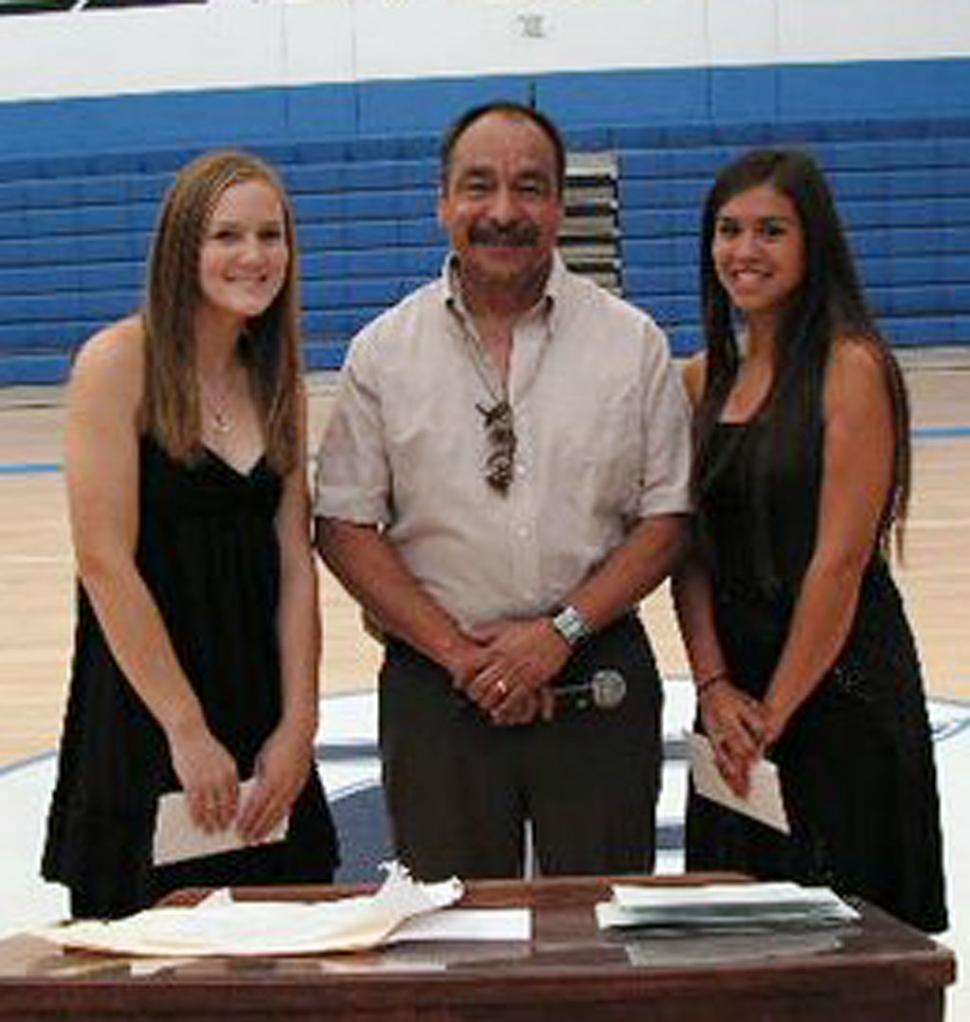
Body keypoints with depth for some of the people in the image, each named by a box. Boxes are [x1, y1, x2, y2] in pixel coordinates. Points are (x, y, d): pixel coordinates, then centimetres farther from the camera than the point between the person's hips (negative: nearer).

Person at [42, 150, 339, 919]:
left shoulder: (278, 378, 8)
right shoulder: (120, 361, -10)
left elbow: (295, 561, 4)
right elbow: (105, 562, -15)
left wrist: (298, 725, -4)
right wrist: (187, 730, -14)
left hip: (261, 708, 6)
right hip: (143, 705, -5)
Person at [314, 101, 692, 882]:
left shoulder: (632, 342, 3)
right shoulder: (384, 351, 3)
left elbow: (666, 520, 1)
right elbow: (346, 529, 0)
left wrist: (561, 629, -10)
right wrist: (459, 651, -9)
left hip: (598, 679, 0)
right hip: (436, 689, 0)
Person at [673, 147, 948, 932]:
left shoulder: (851, 367, -12)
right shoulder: (706, 378, 8)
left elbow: (840, 561, -16)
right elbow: (692, 549, 4)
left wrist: (777, 708, -12)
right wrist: (716, 687, -8)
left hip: (837, 688, -6)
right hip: (735, 693, 6)